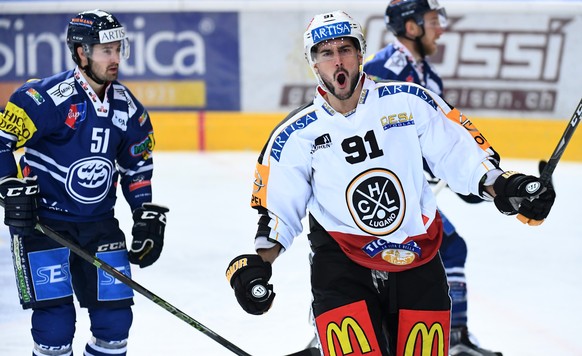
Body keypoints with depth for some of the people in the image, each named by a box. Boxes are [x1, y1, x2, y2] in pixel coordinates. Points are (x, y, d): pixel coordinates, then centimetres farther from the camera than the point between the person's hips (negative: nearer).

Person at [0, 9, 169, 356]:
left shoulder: (128, 108, 2)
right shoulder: (47, 97, -18)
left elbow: (138, 167, 15)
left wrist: (148, 218, 9)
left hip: (99, 223, 5)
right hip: (42, 220, -5)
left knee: (115, 316, 3)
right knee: (55, 322, -10)